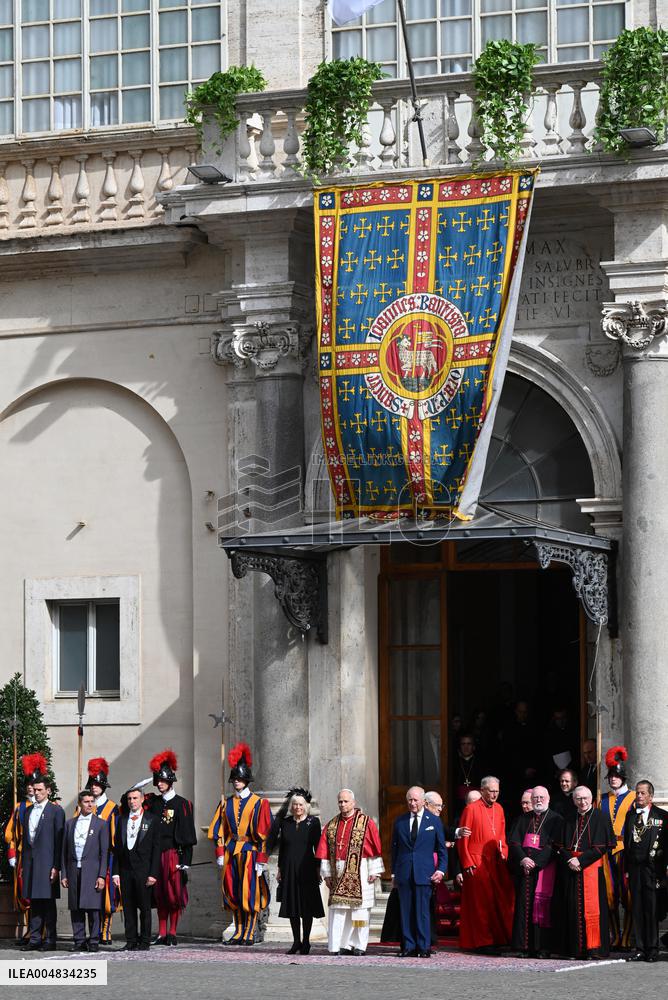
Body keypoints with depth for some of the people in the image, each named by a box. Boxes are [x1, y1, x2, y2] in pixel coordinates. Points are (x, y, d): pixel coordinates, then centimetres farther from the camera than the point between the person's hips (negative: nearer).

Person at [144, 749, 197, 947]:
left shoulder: (182, 804, -2)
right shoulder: (153, 803, 11)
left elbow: (187, 836, -5)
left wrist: (185, 862, -10)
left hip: (173, 854, -4)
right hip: (156, 854, 4)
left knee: (175, 894, -1)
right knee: (159, 895, 6)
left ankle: (172, 933, 5)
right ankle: (162, 933, 11)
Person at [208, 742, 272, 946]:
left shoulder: (258, 803, -2)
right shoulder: (226, 803, 12)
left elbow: (263, 833, -6)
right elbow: (218, 829, 11)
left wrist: (261, 860, -10)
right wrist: (220, 853, 0)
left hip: (250, 852, -5)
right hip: (231, 852, 5)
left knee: (251, 894, -3)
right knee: (233, 894, 6)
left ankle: (249, 934, 2)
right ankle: (238, 932, 12)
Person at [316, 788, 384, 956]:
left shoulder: (366, 822, 0)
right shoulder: (332, 825, 11)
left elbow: (375, 847, -2)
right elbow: (324, 851, 11)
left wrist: (374, 871, -7)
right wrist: (327, 873, 5)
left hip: (360, 872, -3)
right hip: (338, 873, 3)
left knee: (359, 908, -1)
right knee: (338, 910, -1)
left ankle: (359, 945, 6)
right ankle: (341, 945, 1)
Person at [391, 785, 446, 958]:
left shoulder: (433, 821, 5)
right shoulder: (400, 821, 11)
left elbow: (441, 848, 8)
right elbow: (395, 848, 14)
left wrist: (441, 870, -2)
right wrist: (394, 873, 10)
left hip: (424, 873, -2)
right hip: (404, 873, 2)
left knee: (422, 910, -5)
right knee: (405, 911, 2)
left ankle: (424, 947, 0)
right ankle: (408, 946, 7)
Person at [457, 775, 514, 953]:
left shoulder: (499, 809, 13)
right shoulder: (471, 809, -5)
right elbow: (463, 838, -6)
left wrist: (504, 854, 5)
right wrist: (467, 863, -12)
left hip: (496, 861, 6)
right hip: (477, 863, -6)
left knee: (501, 900, 3)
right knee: (480, 902, -2)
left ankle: (500, 937, 9)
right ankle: (481, 941, 2)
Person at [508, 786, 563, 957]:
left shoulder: (555, 819, 4)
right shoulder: (523, 819, 17)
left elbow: (554, 845, -5)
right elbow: (513, 841, 8)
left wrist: (535, 861, -13)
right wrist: (523, 859, -10)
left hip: (545, 868, -4)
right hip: (524, 867, 4)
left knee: (542, 905, -8)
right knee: (524, 904, -1)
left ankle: (543, 947, -8)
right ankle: (525, 946, 0)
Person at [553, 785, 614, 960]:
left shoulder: (600, 818, 1)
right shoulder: (569, 821, 15)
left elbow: (601, 846, -7)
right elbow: (562, 846, 11)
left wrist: (581, 860, -12)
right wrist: (570, 860, -8)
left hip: (592, 867, -4)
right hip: (571, 869, 4)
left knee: (591, 907, -9)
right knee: (573, 907, 0)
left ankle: (594, 947, -7)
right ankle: (576, 948, 2)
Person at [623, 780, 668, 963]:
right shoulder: (631, 815, 14)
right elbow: (627, 843, 14)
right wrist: (626, 868, 8)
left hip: (652, 868, -4)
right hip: (634, 868, 4)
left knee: (652, 909, -3)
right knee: (637, 909, 4)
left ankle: (652, 950, 2)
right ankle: (640, 949, 7)